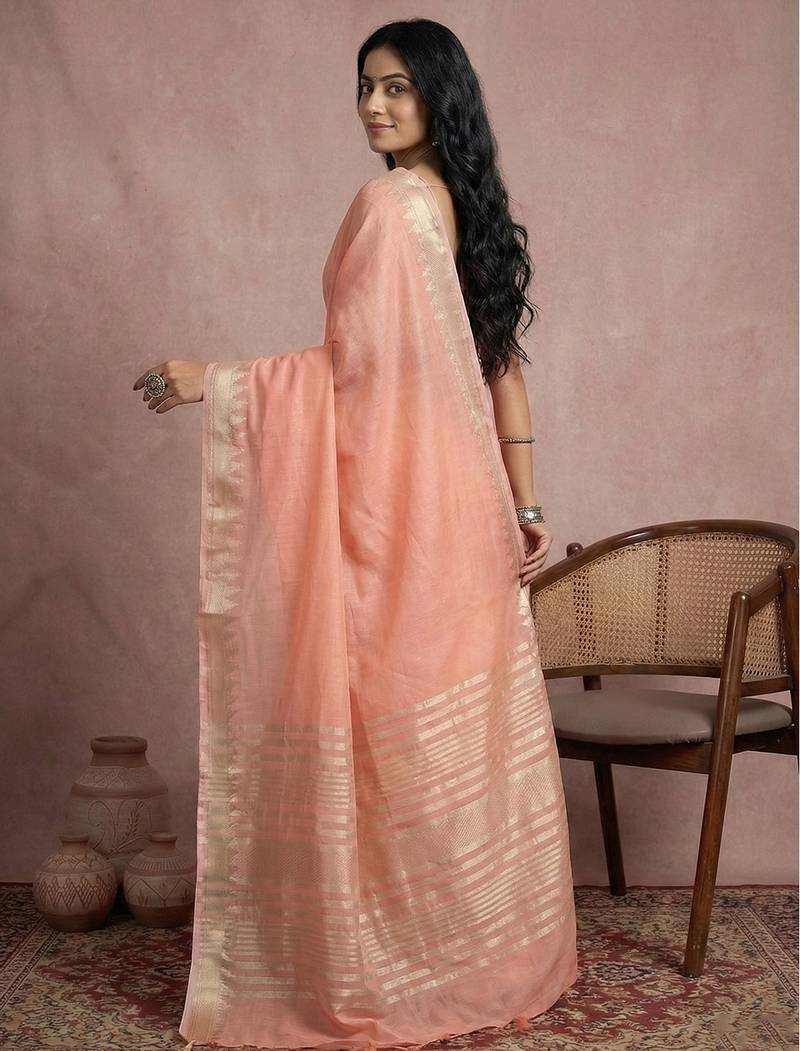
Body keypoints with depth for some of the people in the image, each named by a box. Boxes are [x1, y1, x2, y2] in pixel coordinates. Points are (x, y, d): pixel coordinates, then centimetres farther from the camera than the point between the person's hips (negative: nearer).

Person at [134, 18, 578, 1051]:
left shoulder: (389, 203, -13)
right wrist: (525, 505, 14)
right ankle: (495, 948, 25)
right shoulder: (466, 202, 13)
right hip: (459, 495, 8)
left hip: (395, 499, -8)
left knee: (395, 728, 0)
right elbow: (503, 367, 12)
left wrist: (213, 380, -14)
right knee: (467, 722, 14)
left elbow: (360, 362, -18)